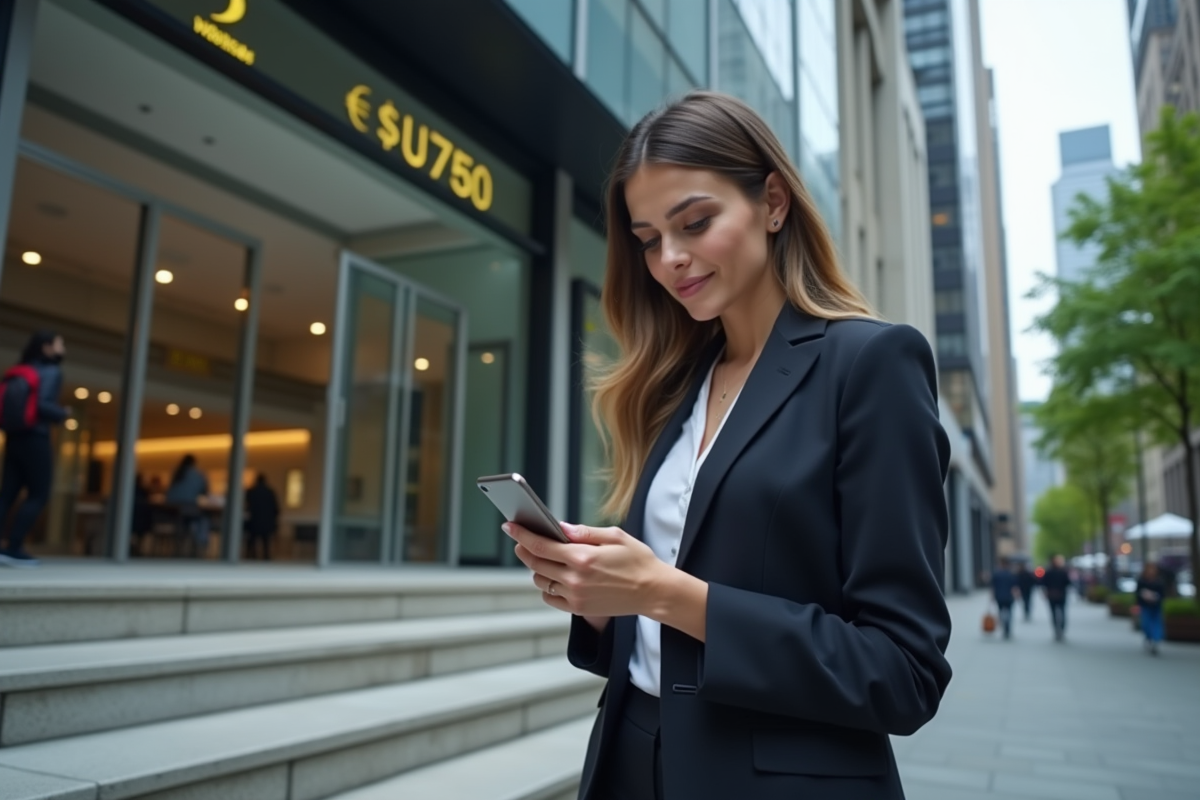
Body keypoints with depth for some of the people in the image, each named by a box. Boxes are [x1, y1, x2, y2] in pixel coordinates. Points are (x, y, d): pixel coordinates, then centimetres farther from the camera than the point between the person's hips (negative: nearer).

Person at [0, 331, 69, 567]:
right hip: (35, 439, -8)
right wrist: (63, 414, -3)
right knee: (38, 495, -2)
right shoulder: (51, 372, -5)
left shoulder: (20, 372, 18)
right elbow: (42, 404, -19)